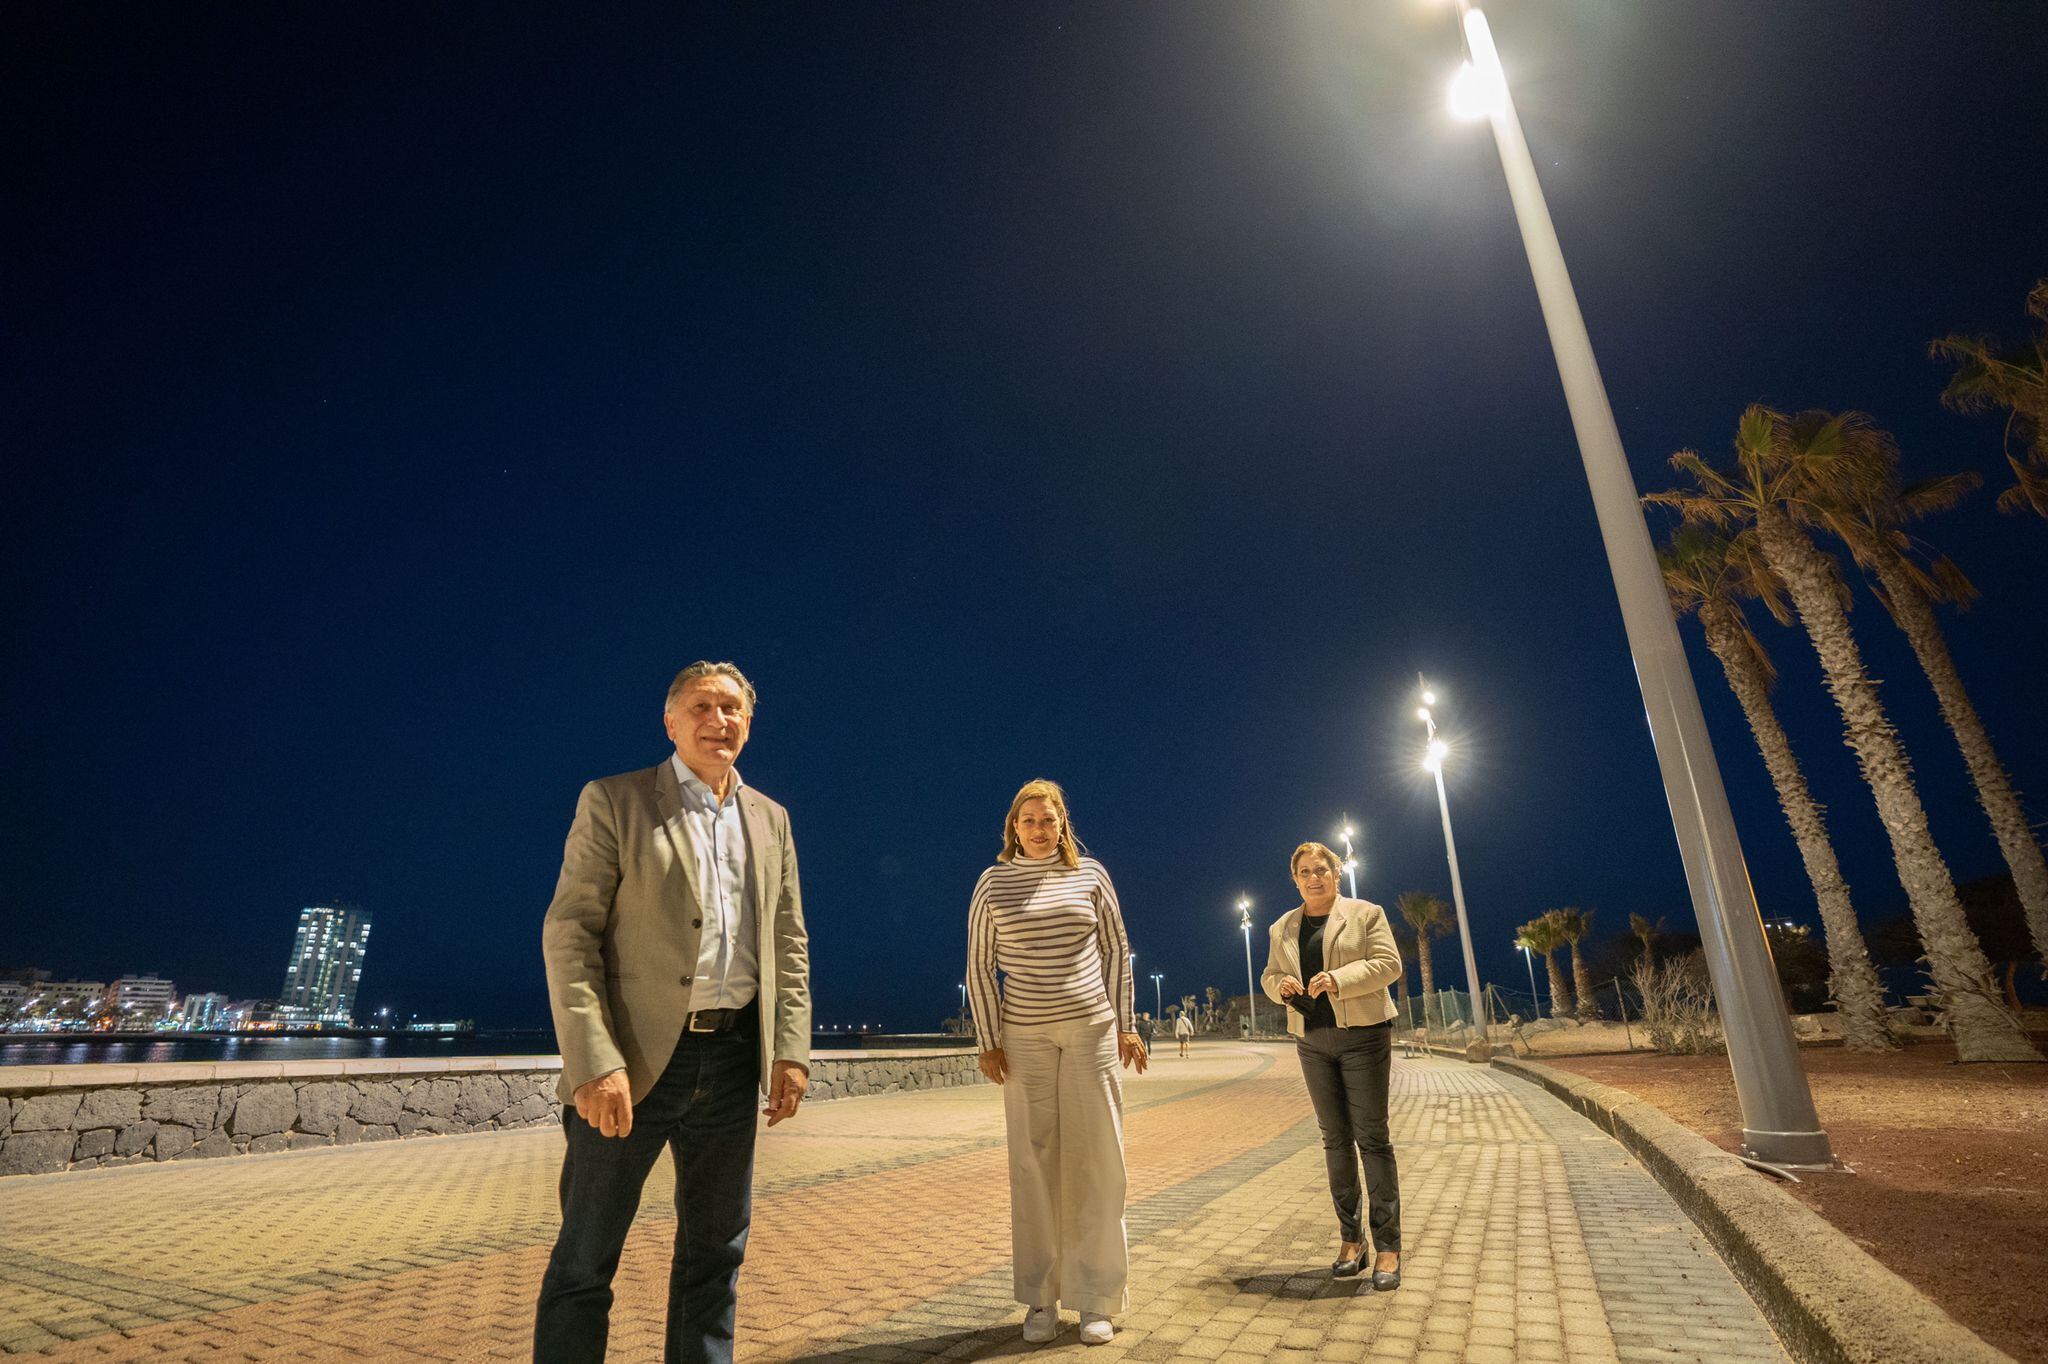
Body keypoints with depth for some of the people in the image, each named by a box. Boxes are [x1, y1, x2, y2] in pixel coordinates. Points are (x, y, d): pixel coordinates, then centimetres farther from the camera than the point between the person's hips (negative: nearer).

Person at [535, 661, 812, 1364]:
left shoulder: (770, 819, 10)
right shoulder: (613, 801, -3)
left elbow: (789, 943, 11)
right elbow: (569, 933, -9)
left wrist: (790, 1050, 2)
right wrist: (594, 1063, -17)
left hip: (734, 1057, 5)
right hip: (634, 1056, -4)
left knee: (715, 1250, 16)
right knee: (585, 1260, 6)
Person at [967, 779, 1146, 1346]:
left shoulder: (1089, 873, 3)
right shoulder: (993, 883, 0)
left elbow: (1115, 952, 7)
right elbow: (979, 966, 2)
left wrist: (1125, 1024, 4)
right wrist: (989, 1041, -1)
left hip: (1091, 1029, 1)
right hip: (1025, 1036, 0)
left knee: (1095, 1159, 4)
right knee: (1033, 1164, 5)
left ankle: (1096, 1298, 16)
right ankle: (1040, 1298, 18)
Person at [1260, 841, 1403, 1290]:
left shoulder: (1366, 913, -1)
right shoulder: (1283, 928, 12)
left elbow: (1388, 964, -10)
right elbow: (1269, 976, 14)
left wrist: (1339, 979, -22)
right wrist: (1281, 985, -10)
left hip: (1363, 1035, -4)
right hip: (1313, 1041, 4)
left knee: (1371, 1137, -4)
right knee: (1334, 1138, 8)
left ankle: (1387, 1247, 3)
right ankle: (1350, 1239, 16)